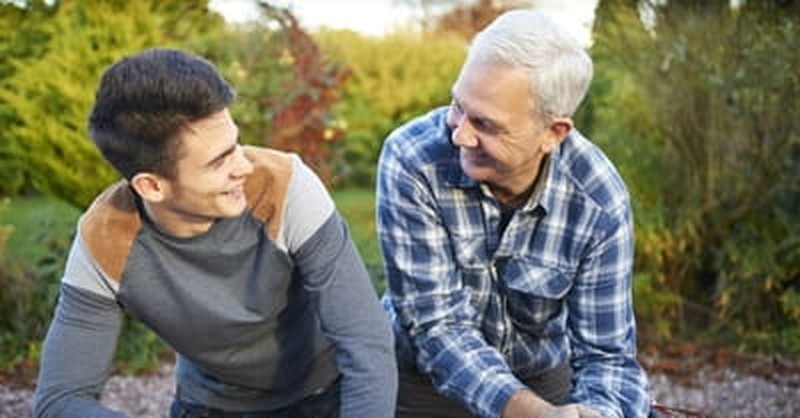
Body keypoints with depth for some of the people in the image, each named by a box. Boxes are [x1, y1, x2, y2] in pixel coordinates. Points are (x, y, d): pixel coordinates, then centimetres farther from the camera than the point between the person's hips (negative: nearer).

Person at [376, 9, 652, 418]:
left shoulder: (600, 200, -19)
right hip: (421, 381, -2)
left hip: (542, 382, 2)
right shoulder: (411, 160, -25)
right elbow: (437, 325, -24)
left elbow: (605, 354, -15)